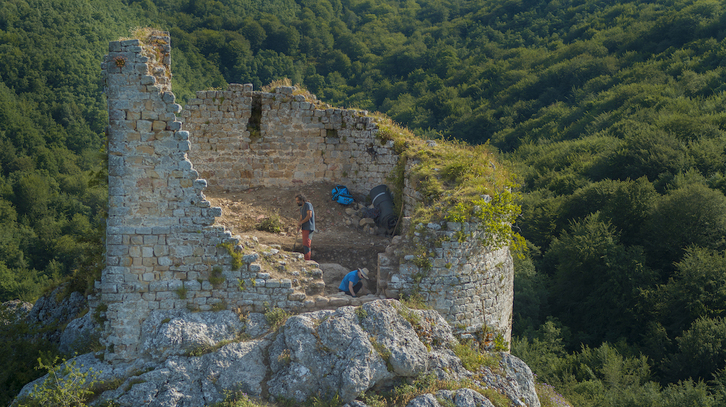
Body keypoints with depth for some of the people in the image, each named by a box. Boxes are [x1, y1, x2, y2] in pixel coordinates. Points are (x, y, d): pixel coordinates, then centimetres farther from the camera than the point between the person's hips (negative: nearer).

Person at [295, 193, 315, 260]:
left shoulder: (308, 204, -8)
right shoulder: (301, 208, 19)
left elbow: (309, 215, -18)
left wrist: (301, 222, -12)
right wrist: (299, 225, -3)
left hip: (308, 228, -10)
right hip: (305, 228, 10)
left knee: (306, 245, -14)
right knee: (305, 245, 10)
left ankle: (307, 260, -15)